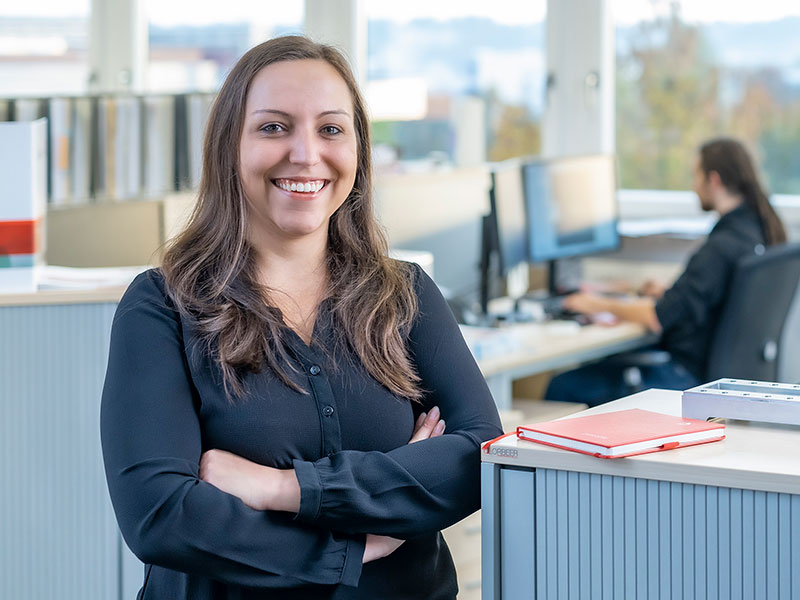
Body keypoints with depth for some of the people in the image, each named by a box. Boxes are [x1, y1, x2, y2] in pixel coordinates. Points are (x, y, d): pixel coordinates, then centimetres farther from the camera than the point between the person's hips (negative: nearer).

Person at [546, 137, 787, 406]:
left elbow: (659, 318, -26)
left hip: (689, 375, -10)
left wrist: (601, 305, -11)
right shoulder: (761, 230, 3)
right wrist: (670, 293, 21)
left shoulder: (721, 247, -26)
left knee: (563, 386, -5)